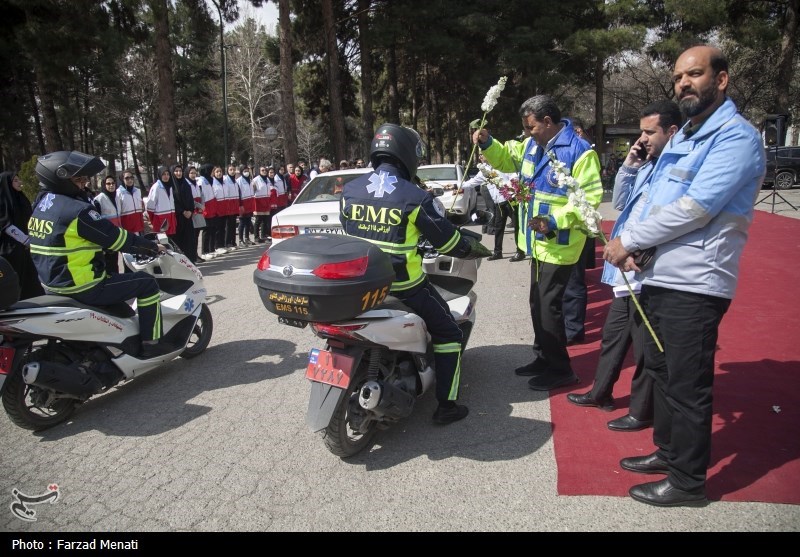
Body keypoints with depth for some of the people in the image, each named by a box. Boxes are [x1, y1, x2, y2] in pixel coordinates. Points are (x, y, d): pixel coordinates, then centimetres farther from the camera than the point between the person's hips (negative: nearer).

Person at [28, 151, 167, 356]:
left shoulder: (42, 202, 9)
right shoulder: (76, 210, -21)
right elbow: (116, 238, -18)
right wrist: (152, 246, -3)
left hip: (53, 283, 10)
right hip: (80, 286, -10)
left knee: (111, 274, 35)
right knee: (146, 283, -3)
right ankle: (150, 343, 1)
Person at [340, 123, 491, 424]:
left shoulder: (350, 190, 1)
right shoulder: (415, 197, -14)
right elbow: (448, 240, -7)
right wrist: (475, 248, 13)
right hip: (404, 287, -5)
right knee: (449, 334, 13)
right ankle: (446, 405, 16)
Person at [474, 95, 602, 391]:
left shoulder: (579, 151, -16)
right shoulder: (532, 145, 9)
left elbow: (590, 197, -21)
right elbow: (506, 158, 25)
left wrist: (554, 221, -28)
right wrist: (487, 144, 5)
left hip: (559, 245, -9)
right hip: (537, 242, 9)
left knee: (549, 306, -4)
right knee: (537, 303, 17)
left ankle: (560, 369, 11)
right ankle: (543, 358, 33)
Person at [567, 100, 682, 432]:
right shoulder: (647, 166, 11)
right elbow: (619, 203, 15)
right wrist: (628, 166, 4)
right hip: (627, 271, 9)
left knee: (644, 348, 6)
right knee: (613, 336, 22)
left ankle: (641, 412, 24)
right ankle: (601, 393, 39)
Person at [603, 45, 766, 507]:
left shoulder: (735, 136, -10)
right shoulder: (684, 137, 19)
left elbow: (695, 208, -21)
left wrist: (628, 241, -14)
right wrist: (632, 246, -2)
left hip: (695, 283, -9)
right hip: (660, 276, 9)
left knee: (687, 385, 1)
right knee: (662, 371, 19)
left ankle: (688, 481, 17)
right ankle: (668, 451, 36)